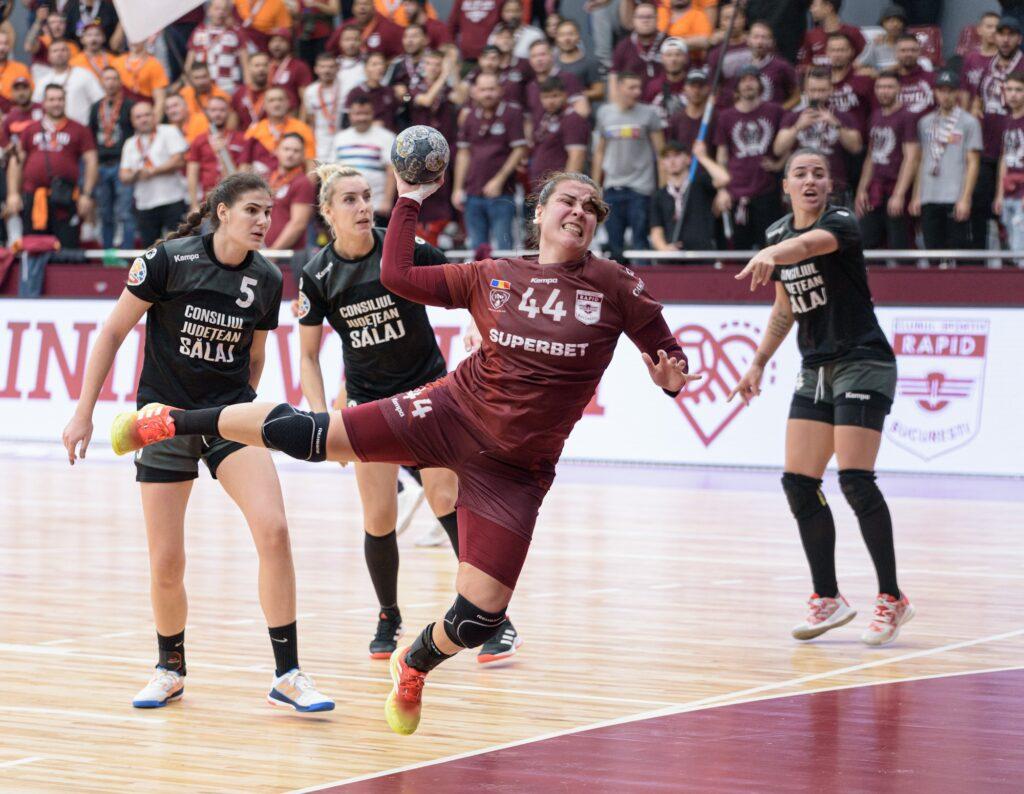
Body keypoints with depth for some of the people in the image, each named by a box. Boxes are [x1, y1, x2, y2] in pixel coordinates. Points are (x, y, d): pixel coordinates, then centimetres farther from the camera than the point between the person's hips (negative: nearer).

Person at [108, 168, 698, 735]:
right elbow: (397, 275, 9)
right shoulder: (492, 276, 4)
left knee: (480, 616, -6)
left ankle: (415, 665, 30)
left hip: (516, 470, -1)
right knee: (309, 435, -13)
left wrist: (672, 378, -16)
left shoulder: (612, 284, -1)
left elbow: (665, 348, 5)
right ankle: (175, 422, 11)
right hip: (453, 413, 1)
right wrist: (410, 200, 9)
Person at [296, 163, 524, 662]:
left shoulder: (406, 250, -14)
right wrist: (321, 415, -8)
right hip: (369, 402, 2)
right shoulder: (318, 275, -7)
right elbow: (308, 354, 2)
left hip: (428, 388, -2)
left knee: (445, 497, -15)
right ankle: (389, 620, 22)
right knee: (378, 518, -2)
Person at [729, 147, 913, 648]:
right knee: (798, 484, -2)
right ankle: (827, 600, 9)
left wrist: (769, 256, -58)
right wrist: (759, 362, 15)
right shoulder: (777, 233, 8)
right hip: (816, 371, 7)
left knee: (855, 480, -16)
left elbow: (813, 242, -39)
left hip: (863, 363, -7)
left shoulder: (841, 223, -14)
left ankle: (892, 598, -5)